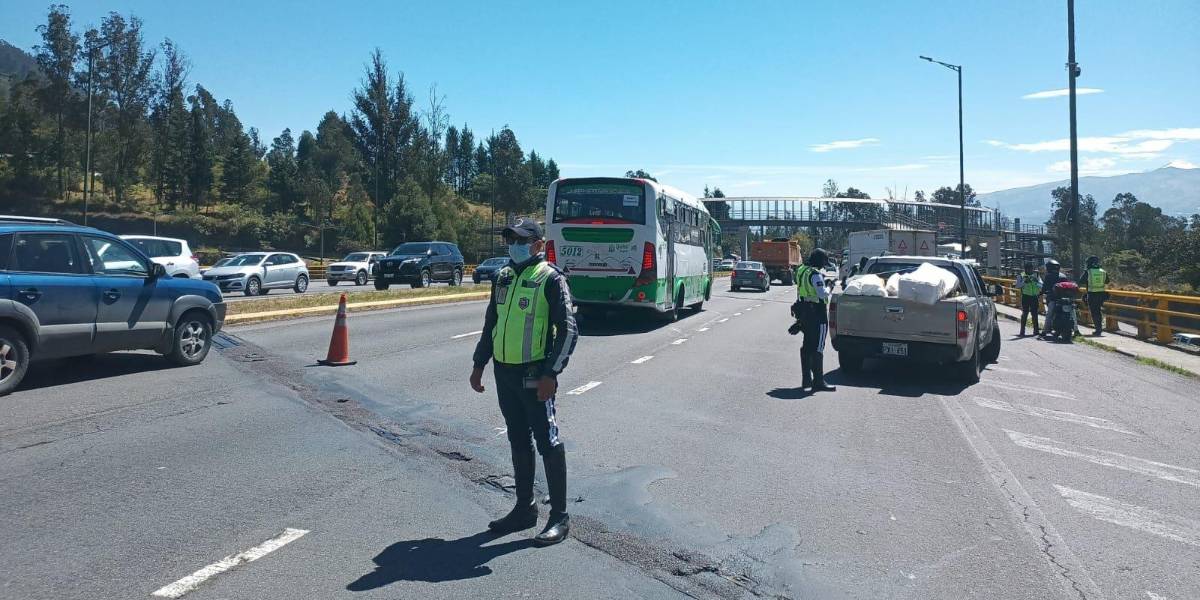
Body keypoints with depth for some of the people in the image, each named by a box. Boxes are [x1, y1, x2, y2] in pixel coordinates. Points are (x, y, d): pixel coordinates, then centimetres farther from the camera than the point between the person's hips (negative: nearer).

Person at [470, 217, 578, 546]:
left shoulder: (550, 279, -9)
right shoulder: (504, 277, 12)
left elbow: (568, 330, -13)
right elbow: (491, 324, 21)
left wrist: (551, 373, -18)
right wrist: (479, 364, 18)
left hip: (534, 375, -7)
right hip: (504, 372, 7)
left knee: (547, 442, -1)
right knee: (518, 441, 15)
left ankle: (559, 516, 9)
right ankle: (524, 508, 28)